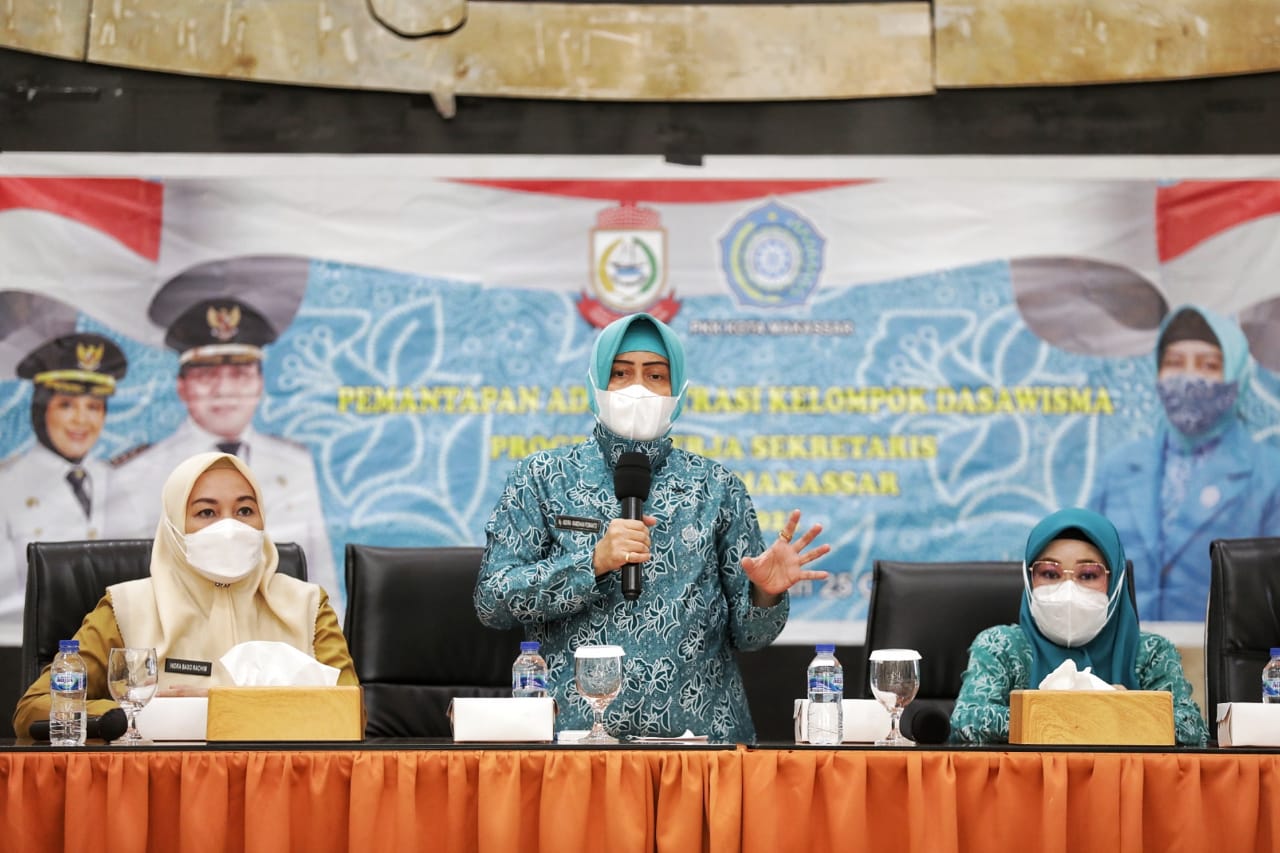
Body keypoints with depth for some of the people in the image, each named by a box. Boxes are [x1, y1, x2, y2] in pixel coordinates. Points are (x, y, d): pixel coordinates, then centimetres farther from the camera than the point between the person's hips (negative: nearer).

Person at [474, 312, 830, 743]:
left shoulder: (715, 486, 10)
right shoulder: (542, 478, 7)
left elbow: (747, 633, 10)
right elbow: (491, 601, -2)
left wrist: (766, 594, -13)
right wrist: (594, 562, -13)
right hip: (573, 728, -2)